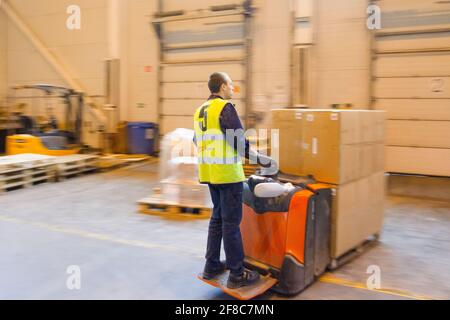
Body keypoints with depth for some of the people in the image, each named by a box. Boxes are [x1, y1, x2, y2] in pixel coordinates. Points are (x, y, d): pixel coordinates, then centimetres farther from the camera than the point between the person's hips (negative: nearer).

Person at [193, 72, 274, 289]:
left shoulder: (200, 111, 14)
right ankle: (237, 275, 5)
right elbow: (239, 142, -16)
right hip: (228, 173, -8)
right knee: (231, 222, -3)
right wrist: (259, 158, -7)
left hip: (210, 173, 9)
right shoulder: (225, 108, -12)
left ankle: (212, 266, 26)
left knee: (217, 218, 19)